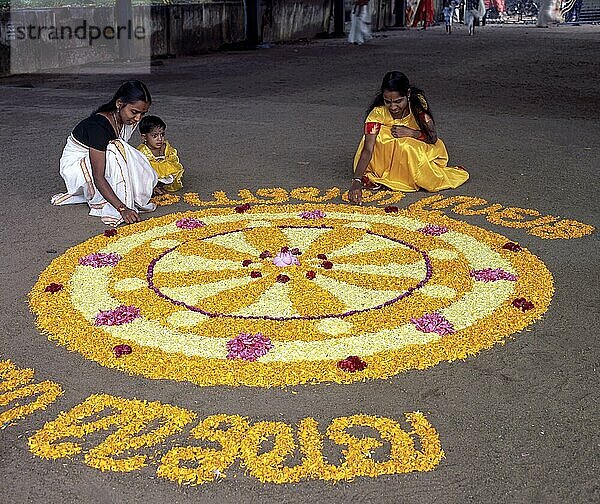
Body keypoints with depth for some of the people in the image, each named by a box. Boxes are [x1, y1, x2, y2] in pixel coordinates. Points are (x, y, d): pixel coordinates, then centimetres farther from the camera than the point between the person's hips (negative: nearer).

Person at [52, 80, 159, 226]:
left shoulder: (125, 120, -8)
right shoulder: (99, 126, -32)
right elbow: (98, 177, -35)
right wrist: (122, 208, -42)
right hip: (74, 164, -8)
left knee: (147, 177, -10)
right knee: (117, 149, -35)